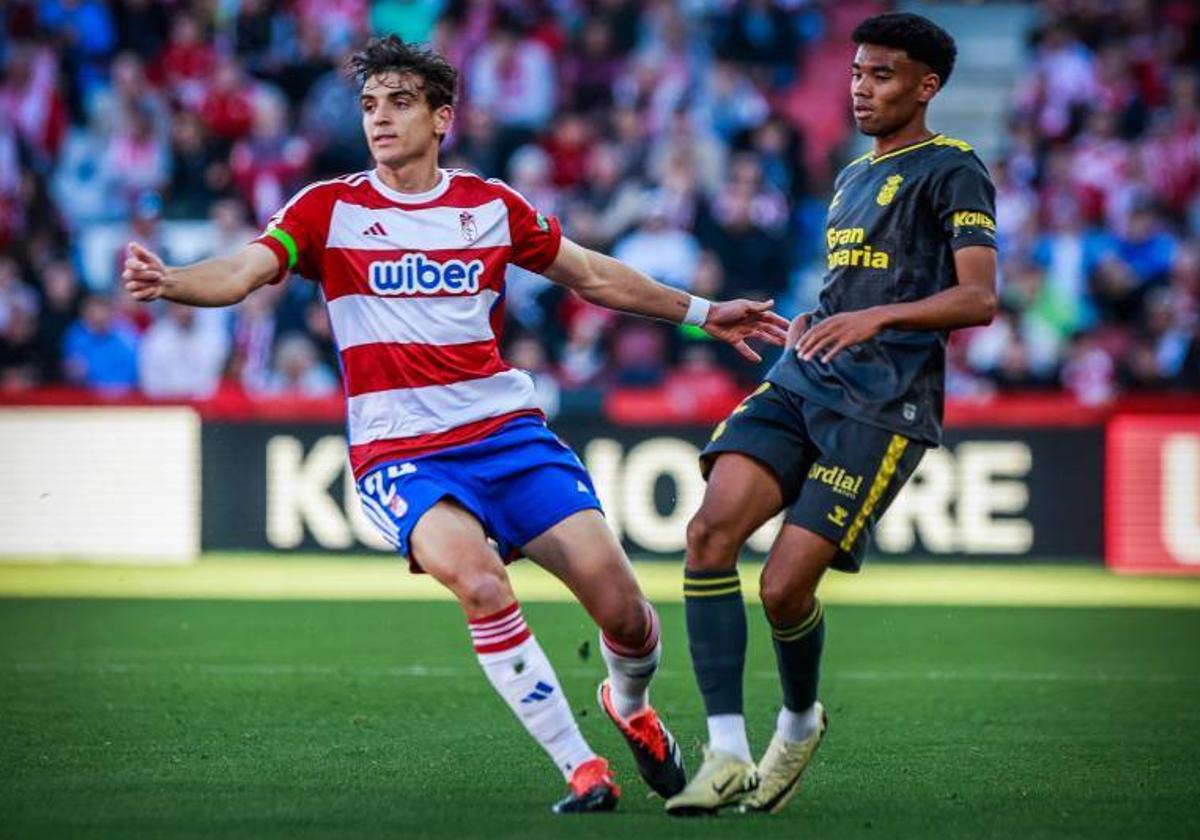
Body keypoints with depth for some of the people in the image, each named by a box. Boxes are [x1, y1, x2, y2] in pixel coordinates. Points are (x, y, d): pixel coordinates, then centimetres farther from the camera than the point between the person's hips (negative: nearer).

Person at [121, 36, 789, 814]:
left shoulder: (491, 206, 8)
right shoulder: (330, 208, 1)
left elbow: (593, 275, 22)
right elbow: (242, 273, -14)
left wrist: (701, 311, 26)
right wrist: (167, 281, -34)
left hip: (509, 429, 3)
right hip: (400, 451, -2)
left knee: (620, 603, -9)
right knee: (479, 582, -31)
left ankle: (630, 705, 29)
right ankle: (581, 770, -18)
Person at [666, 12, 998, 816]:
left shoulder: (951, 170, -1)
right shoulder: (852, 177, 24)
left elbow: (979, 299, -13)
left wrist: (876, 317, -25)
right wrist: (812, 322, 16)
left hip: (884, 404, -7)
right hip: (803, 382, 7)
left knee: (785, 587, -12)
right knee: (711, 531, -17)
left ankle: (800, 721, 22)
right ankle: (728, 756, -16)